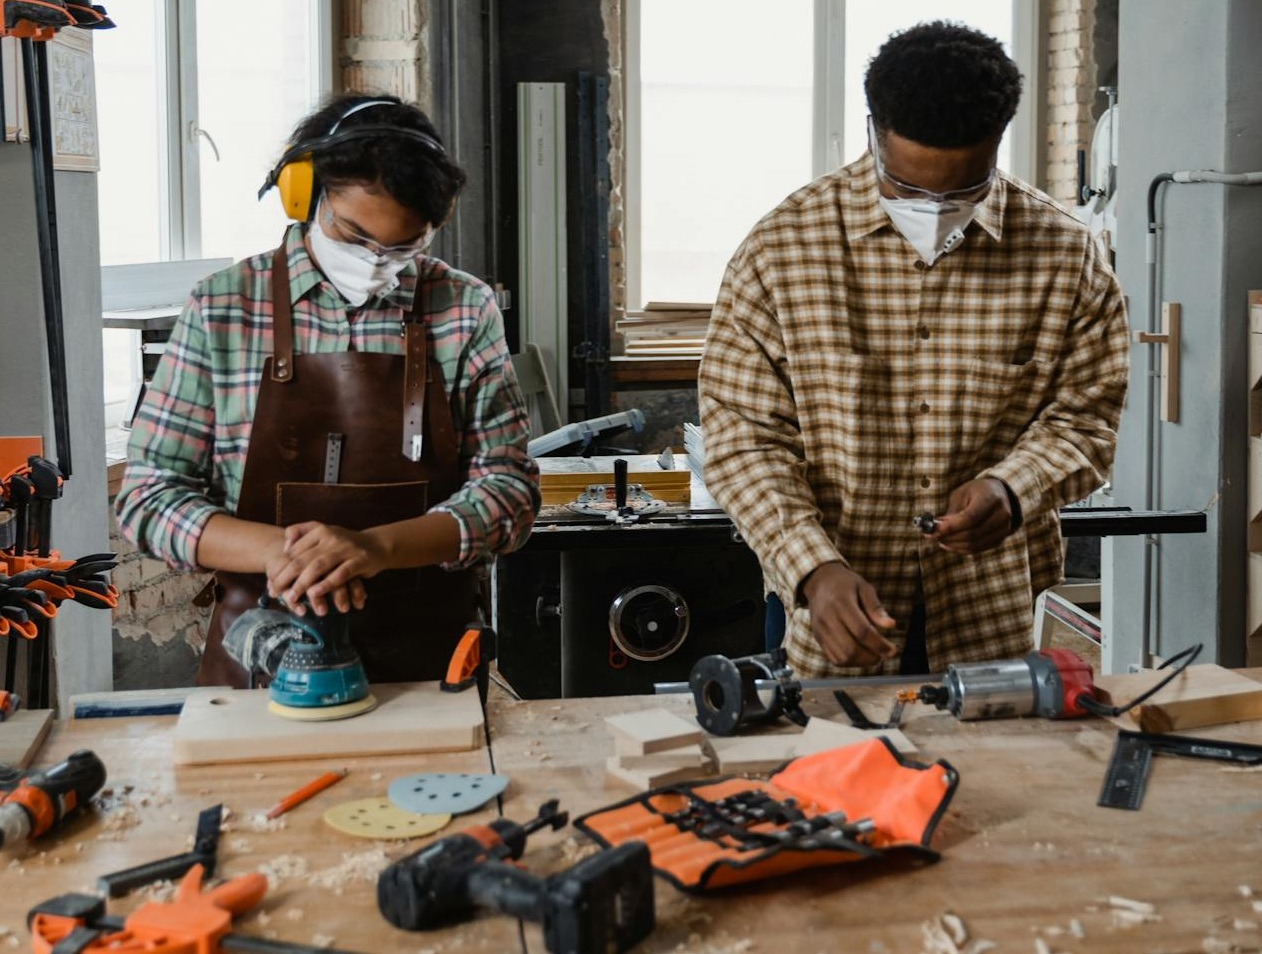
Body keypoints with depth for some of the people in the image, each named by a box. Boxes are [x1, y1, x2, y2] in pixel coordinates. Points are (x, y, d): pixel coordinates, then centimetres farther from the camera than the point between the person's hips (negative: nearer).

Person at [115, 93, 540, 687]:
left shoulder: (465, 310, 3)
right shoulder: (221, 309, 2)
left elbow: (509, 490, 0)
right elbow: (148, 495, 2)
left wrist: (376, 547, -17)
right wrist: (273, 550, -17)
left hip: (427, 660, 0)